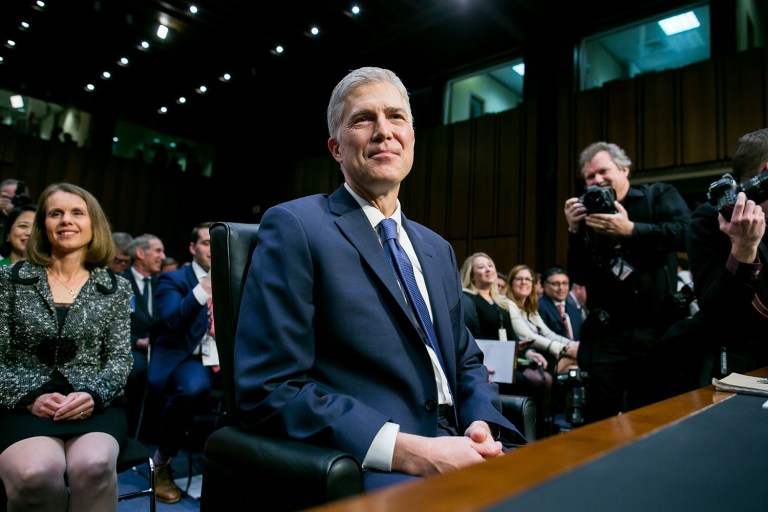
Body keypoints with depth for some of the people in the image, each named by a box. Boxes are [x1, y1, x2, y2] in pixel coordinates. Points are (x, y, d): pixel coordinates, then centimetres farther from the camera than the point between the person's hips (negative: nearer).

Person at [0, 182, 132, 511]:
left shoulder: (116, 288, 9)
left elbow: (120, 358, 4)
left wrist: (93, 394, -15)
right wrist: (30, 396, -12)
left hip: (94, 405, 0)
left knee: (93, 466, -34)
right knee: (36, 473, -33)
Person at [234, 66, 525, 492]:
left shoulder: (437, 249, 14)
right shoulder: (294, 227, -7)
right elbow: (269, 390, -13)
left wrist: (482, 427, -4)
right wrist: (413, 452, -20)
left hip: (453, 453, 7)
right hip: (369, 469, -6)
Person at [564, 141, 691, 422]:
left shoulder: (659, 195, 6)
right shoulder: (590, 215, 9)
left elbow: (686, 232, -13)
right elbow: (580, 277, 5)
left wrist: (631, 229, -18)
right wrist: (575, 232, -6)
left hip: (658, 330, -1)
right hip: (607, 333, 1)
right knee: (600, 417, 5)